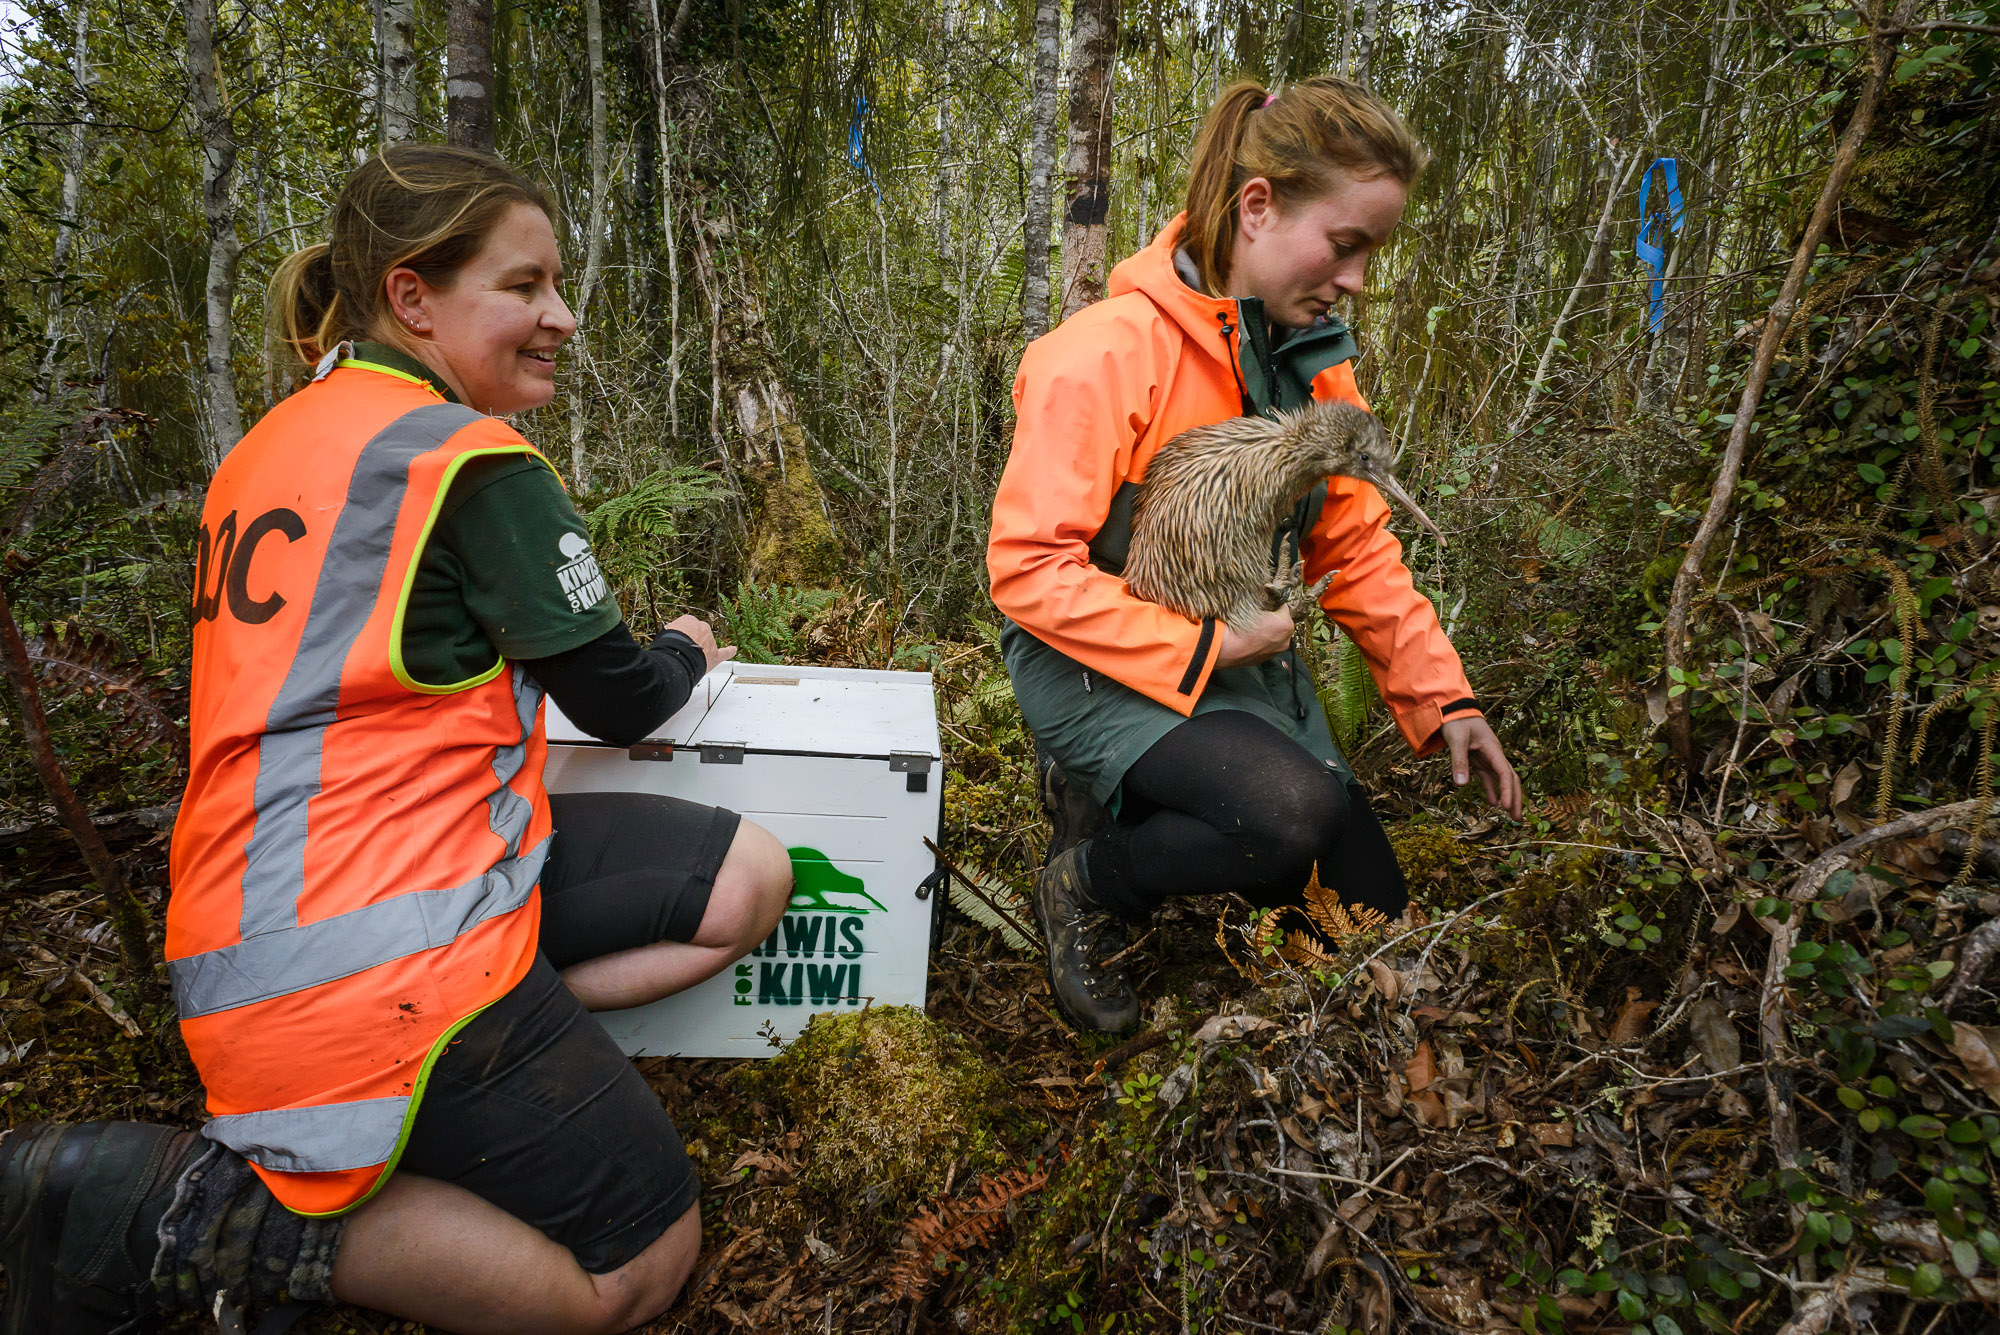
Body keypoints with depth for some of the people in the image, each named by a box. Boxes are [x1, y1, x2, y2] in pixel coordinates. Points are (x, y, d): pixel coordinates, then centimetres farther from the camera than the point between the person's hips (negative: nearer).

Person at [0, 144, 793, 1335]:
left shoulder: (279, 441, 14)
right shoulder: (471, 461, -14)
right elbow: (620, 702, -7)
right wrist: (686, 654, 17)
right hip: (374, 956, -9)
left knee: (752, 882, 9)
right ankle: (174, 1212, -1)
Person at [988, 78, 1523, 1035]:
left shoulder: (1314, 356, 2)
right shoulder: (1107, 353, -21)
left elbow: (1357, 542, 7)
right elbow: (1028, 569, -23)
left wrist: (1440, 698, 0)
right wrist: (1200, 651, -25)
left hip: (1244, 658, 8)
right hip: (1100, 662, -7)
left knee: (1365, 913, 7)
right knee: (1296, 815, -33)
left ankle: (1127, 799, 20)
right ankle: (1088, 884, -4)